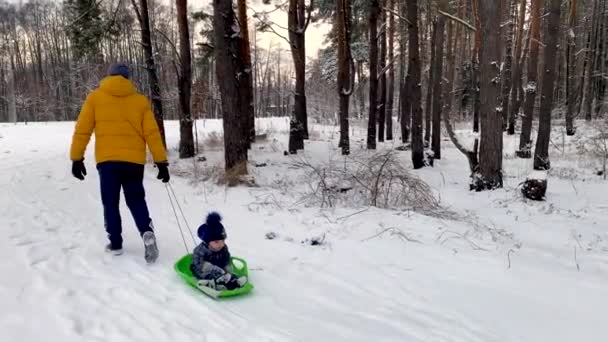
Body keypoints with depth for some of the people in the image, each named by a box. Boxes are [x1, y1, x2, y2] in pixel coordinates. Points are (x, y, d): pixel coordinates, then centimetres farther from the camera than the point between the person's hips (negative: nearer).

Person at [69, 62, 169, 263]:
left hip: (107, 160, -1)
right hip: (134, 160, 1)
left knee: (110, 202, 13)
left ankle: (115, 243, 16)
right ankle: (147, 233, -9)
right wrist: (161, 162, 2)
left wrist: (76, 158, 9)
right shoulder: (140, 101, 6)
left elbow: (82, 130, 3)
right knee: (136, 200, 13)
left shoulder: (95, 97, 6)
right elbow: (152, 133, 2)